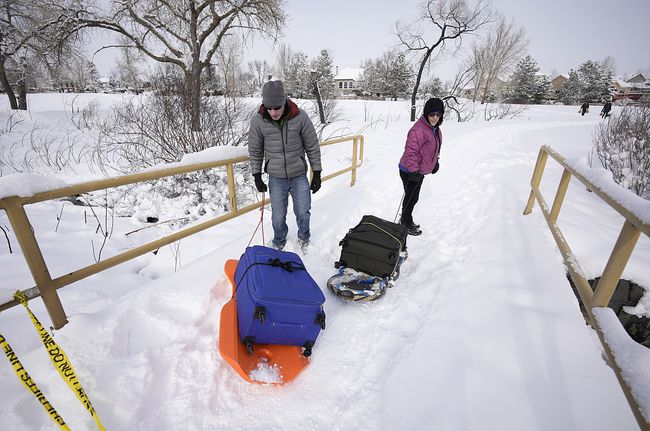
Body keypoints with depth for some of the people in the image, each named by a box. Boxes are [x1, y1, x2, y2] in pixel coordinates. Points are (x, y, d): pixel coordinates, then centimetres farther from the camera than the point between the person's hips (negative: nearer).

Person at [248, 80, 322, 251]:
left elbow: (312, 147, -4)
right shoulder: (258, 120, -10)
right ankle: (279, 243, 37)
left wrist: (317, 173, -2)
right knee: (278, 217, 9)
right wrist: (257, 176, 4)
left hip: (299, 176, 0)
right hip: (276, 178, 1)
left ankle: (303, 237, 39)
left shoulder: (300, 117, -13)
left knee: (303, 212, 8)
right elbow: (255, 151, 3)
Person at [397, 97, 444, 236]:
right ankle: (405, 223, 20)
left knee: (413, 197, 19)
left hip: (420, 171, 9)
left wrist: (435, 162, 24)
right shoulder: (418, 130, -26)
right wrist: (413, 170, -28)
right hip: (409, 172, -9)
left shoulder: (435, 129, 7)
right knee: (411, 197, 2)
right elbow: (411, 151, -28)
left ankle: (407, 220, 37)